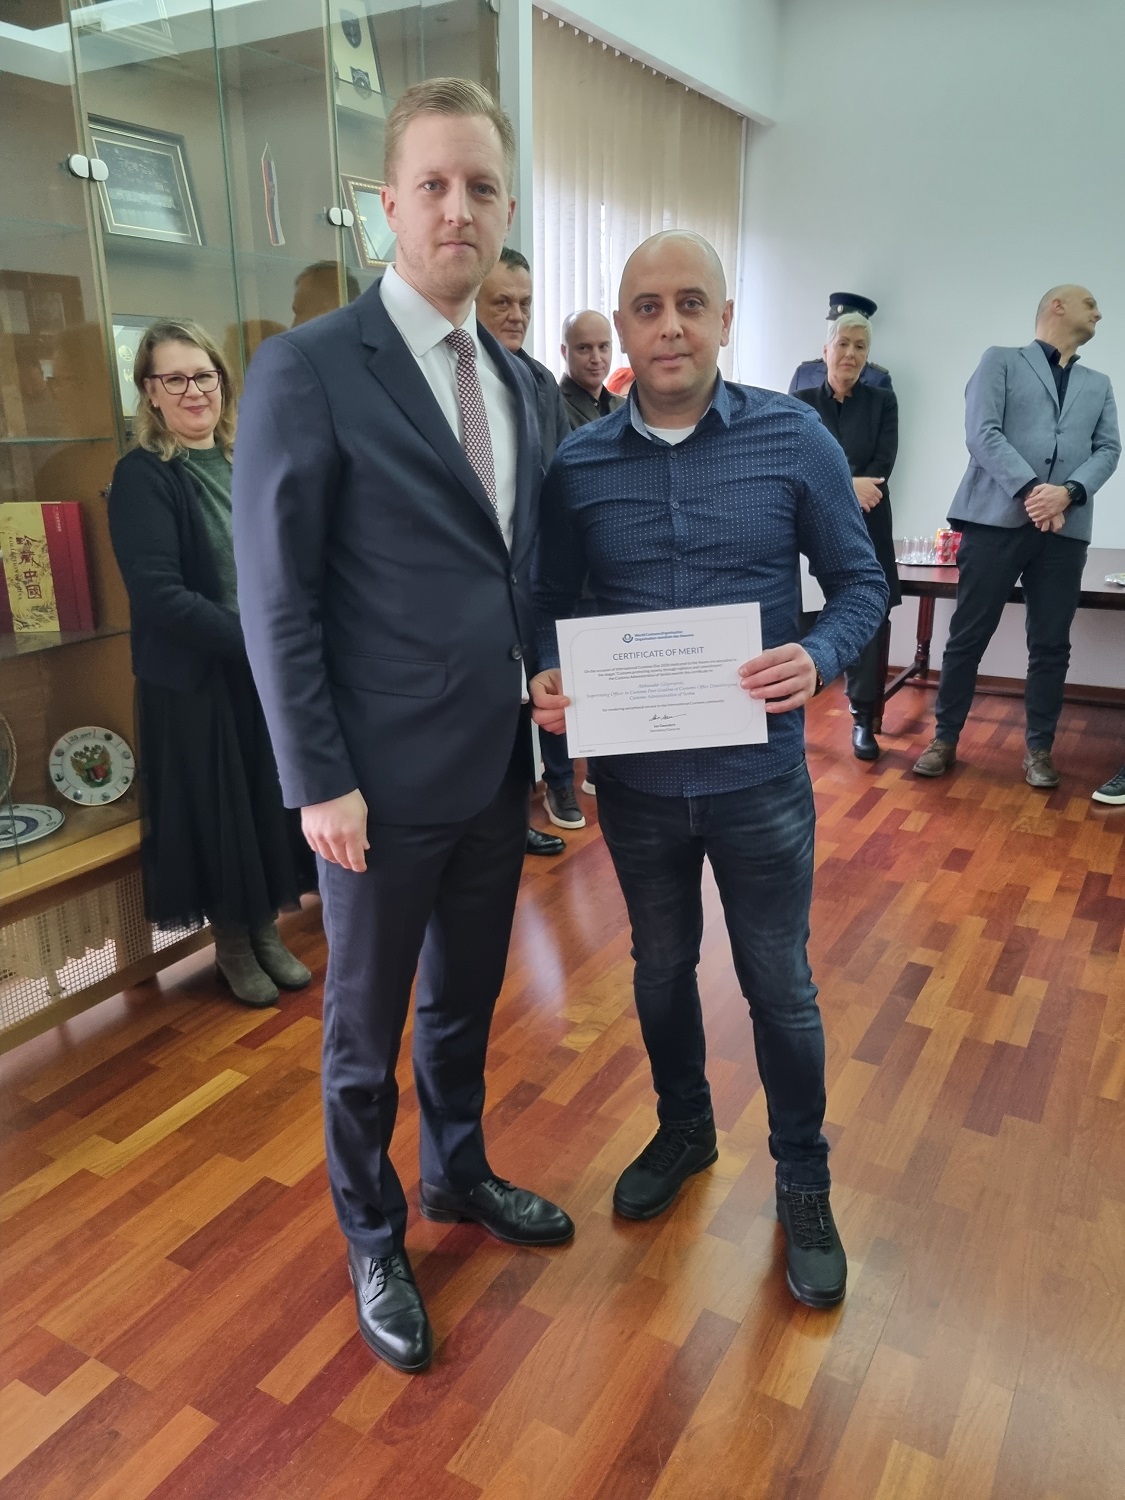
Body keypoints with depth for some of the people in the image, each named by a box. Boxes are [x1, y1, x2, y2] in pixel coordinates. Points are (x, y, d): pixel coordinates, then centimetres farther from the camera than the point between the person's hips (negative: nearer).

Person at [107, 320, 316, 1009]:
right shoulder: (142, 477, -10)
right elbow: (158, 594, -18)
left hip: (271, 674, 5)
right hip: (196, 683, -5)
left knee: (273, 801, 12)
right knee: (216, 811, 7)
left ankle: (267, 930, 31)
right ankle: (232, 944, 27)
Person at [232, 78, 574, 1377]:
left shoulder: (520, 380, 9)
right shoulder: (307, 369, -12)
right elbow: (276, 599, -13)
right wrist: (318, 782, -14)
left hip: (497, 766, 6)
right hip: (383, 780, -6)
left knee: (465, 1000, 23)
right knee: (367, 1026, 14)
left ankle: (457, 1174, 48)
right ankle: (373, 1238, 38)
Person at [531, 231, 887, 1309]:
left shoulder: (794, 439, -6)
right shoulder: (578, 464, -2)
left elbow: (860, 582, -2)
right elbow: (550, 603, 5)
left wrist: (818, 658, -22)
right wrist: (546, 678, -16)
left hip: (757, 773, -1)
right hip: (634, 776, 2)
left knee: (779, 987, 12)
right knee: (661, 969, 20)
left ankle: (803, 1182, 36)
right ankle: (682, 1129, 47)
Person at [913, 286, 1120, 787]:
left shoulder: (1099, 385, 23)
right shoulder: (1000, 361, 9)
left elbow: (1108, 448, 10)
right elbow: (982, 432, -5)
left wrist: (1069, 492, -10)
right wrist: (1029, 490, -16)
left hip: (1066, 527, 4)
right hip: (998, 518, -4)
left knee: (1051, 645, 5)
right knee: (968, 636, -1)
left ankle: (1038, 748, 15)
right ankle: (945, 739, 11)